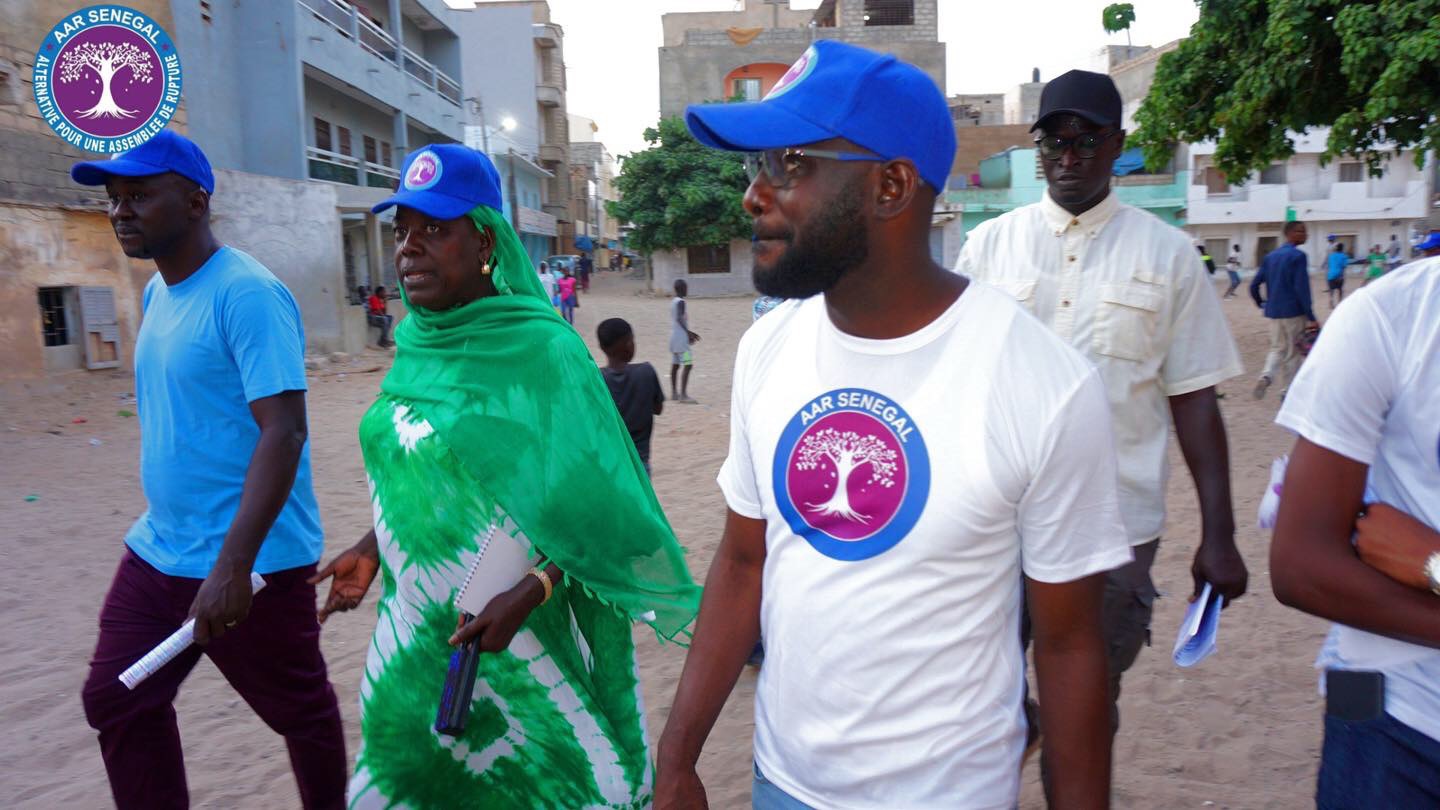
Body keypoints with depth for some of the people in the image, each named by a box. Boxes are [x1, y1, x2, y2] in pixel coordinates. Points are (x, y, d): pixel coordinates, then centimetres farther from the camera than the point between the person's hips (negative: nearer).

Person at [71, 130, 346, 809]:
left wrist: (232, 567, -29)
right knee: (115, 701, 14)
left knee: (299, 709, 10)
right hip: (156, 551, 9)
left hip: (249, 563, -8)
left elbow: (284, 432, -25)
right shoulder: (157, 291, 10)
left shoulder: (246, 294, -18)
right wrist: (166, 531, 21)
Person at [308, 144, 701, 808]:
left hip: (516, 648, -6)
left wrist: (527, 596, -24)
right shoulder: (417, 345, 3)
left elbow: (599, 508, -15)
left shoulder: (542, 351, -17)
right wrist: (370, 549, 7)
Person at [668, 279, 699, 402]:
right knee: (687, 365, -10)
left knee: (675, 364, 13)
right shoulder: (680, 302, -13)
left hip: (674, 337, 10)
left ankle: (674, 392, 19)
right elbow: (679, 318, -25)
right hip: (681, 338, -10)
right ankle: (683, 394, -14)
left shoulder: (673, 301, 15)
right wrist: (688, 332, -29)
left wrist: (688, 333, 25)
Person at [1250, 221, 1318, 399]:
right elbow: (1302, 289, -16)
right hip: (1294, 312, -5)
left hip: (1273, 312, 5)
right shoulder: (1298, 256, -11)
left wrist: (1262, 304, 21)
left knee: (1277, 348, 15)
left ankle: (1266, 375, -11)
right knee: (1292, 352, 7)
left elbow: (1254, 285, 7)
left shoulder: (1270, 256, 9)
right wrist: (1311, 317, -14)